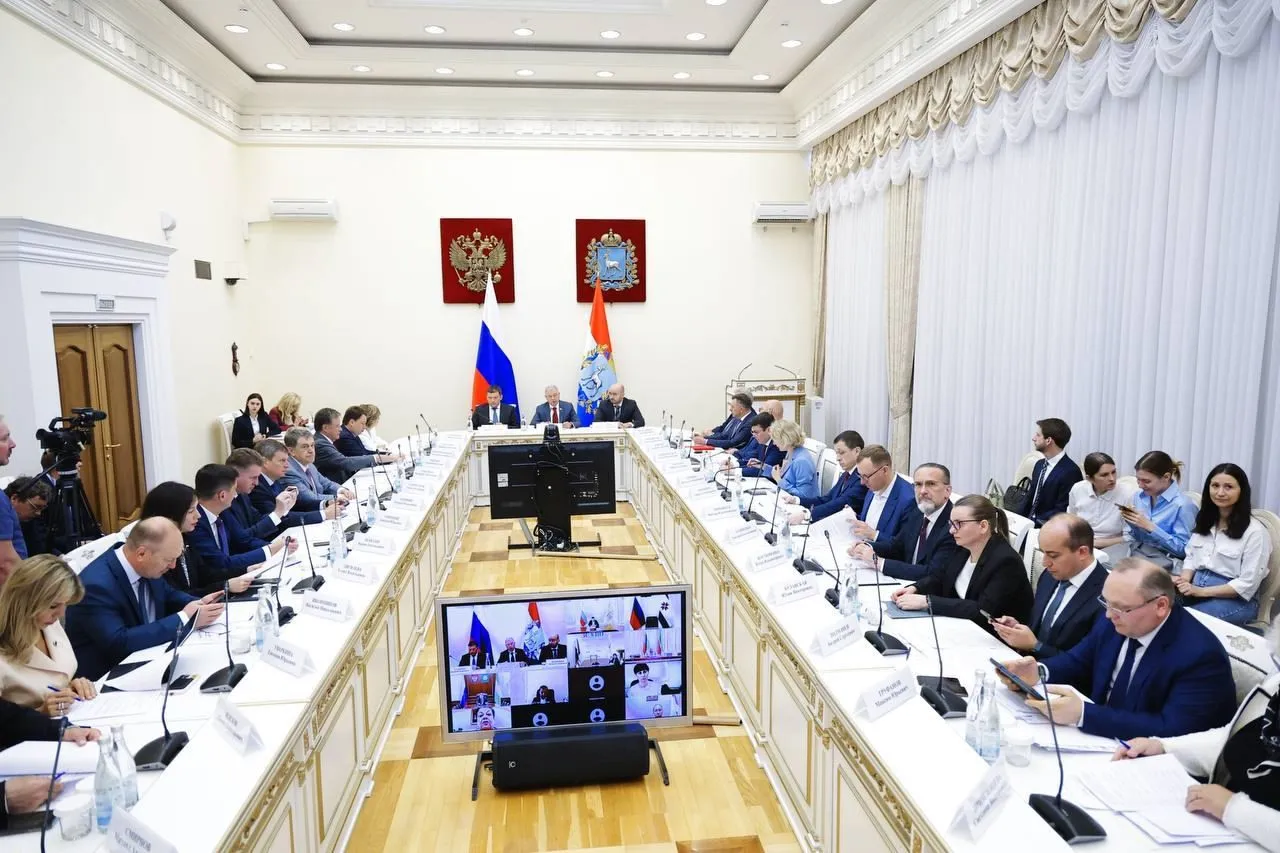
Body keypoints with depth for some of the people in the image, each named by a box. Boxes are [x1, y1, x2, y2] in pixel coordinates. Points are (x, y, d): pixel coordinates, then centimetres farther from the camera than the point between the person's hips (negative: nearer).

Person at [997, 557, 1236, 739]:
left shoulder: (1201, 656, -23)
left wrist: (1082, 714, -35)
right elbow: (1078, 661, 10)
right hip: (1099, 737, 6)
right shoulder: (1114, 620, -4)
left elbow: (1171, 731, -29)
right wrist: (1039, 673, -13)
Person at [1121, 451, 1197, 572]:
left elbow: (1183, 549, -13)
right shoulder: (1139, 496, 7)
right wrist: (1129, 520, -7)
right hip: (1135, 548, 6)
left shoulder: (1183, 505, -12)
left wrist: (1150, 527, -19)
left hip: (1163, 557, -6)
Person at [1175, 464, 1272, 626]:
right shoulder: (1204, 521, 13)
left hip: (1236, 600, -6)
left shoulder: (1255, 531, -9)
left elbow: (1247, 584, -12)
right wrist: (1184, 581, -7)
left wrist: (1201, 591, -19)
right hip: (1196, 590, 6)